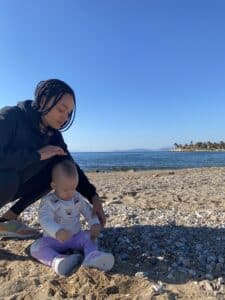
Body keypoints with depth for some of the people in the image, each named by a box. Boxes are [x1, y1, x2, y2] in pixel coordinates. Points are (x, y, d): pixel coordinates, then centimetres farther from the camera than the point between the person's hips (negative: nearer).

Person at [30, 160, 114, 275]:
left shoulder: (78, 198, -3)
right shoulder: (48, 201, -17)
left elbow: (88, 211, 2)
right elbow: (45, 220, -31)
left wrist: (95, 224, -19)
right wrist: (57, 231, -51)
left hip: (75, 237, 3)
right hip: (54, 239, -2)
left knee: (88, 237, -19)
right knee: (36, 247, -25)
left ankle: (92, 256, -44)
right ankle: (57, 261, -47)